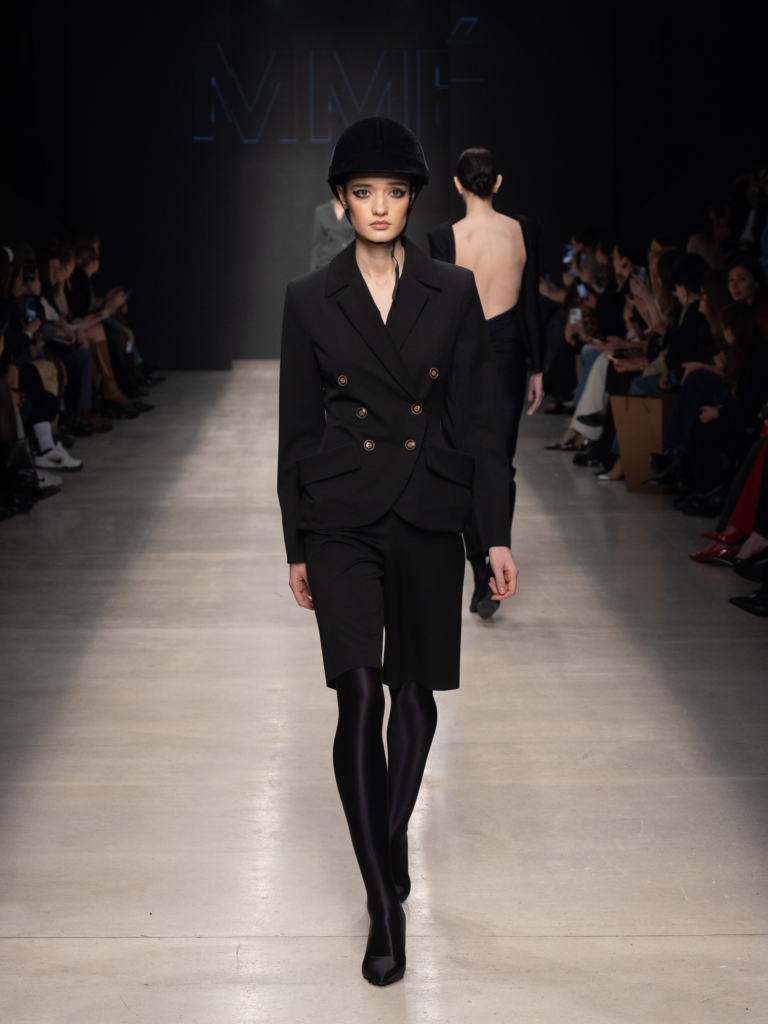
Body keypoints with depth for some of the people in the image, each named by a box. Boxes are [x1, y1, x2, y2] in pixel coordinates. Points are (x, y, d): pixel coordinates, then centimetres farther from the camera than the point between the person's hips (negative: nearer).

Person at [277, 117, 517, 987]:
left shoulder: (453, 293, 3)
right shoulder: (310, 300, 2)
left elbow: (480, 419, 3)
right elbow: (296, 429, 5)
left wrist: (497, 533, 0)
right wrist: (296, 547, 5)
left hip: (429, 514, 1)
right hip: (343, 516, -1)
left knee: (415, 694, 9)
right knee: (360, 696, -12)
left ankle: (391, 843, 33)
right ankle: (385, 902, -5)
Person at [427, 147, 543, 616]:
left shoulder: (445, 237, -12)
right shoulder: (524, 230, -3)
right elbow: (532, 305, 2)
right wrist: (537, 369, 10)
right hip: (508, 353, 3)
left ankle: (483, 581, 2)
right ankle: (496, 571, 8)